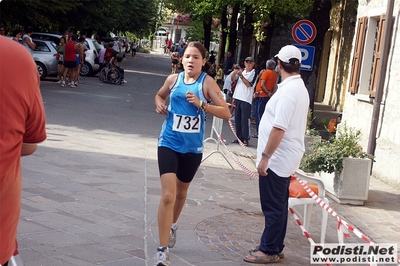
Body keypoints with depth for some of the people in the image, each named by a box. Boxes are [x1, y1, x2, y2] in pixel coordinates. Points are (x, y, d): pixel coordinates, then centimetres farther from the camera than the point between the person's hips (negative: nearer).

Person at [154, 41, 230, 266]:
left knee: (181, 192, 20)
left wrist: (201, 104, -24)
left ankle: (172, 226, 50)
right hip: (169, 143, 0)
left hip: (192, 147, 0)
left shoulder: (207, 82, -7)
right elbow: (160, 96, 21)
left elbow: (226, 113, -12)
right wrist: (160, 105, -1)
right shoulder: (173, 79, 0)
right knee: (168, 195, -13)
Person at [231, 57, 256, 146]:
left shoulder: (253, 73, -4)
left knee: (244, 119, -7)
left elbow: (248, 84, -14)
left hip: (246, 99, -6)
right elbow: (233, 80, 8)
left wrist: (241, 75, -20)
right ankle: (239, 137, 17)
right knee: (237, 119, 10)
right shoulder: (241, 70, 12)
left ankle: (245, 139, -5)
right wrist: (234, 72, -11)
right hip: (237, 97, 6)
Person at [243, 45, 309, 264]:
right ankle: (273, 246, 26)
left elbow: (279, 128, -25)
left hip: (277, 158, -10)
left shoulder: (288, 90, -20)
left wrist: (264, 157, -21)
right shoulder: (299, 88, 12)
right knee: (277, 205, 16)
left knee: (273, 207, -1)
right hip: (284, 157, 10)